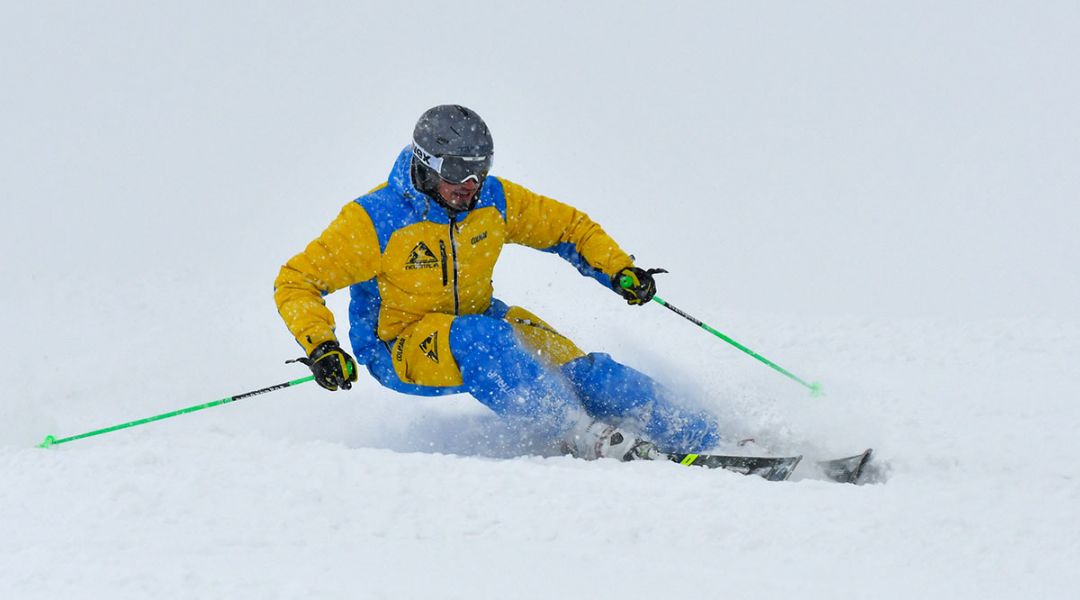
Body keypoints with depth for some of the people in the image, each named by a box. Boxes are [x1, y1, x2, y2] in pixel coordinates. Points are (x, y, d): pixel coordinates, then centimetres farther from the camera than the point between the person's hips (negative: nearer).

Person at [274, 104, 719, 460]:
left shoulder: (494, 201, -7)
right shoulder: (376, 220, -21)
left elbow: (569, 226, 6)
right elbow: (295, 282, -18)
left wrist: (619, 271, -9)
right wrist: (319, 347, -33)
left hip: (478, 322, 5)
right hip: (399, 348, -4)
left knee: (567, 362, -21)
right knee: (480, 338, -37)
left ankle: (683, 434, -19)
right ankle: (578, 436, -41)